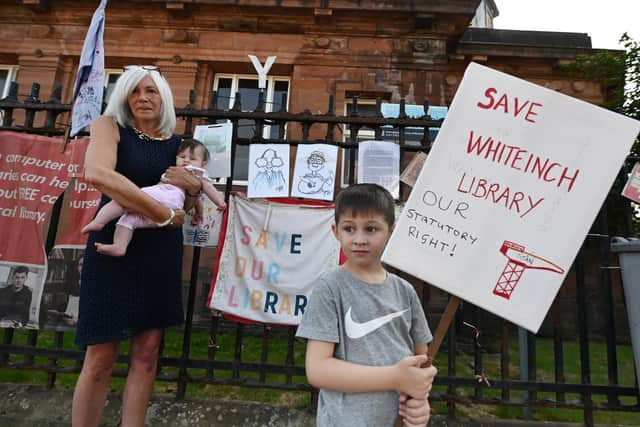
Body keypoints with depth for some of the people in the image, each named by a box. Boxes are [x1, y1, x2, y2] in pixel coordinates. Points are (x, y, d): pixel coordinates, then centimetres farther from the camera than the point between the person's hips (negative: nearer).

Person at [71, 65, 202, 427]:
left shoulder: (177, 143, 9)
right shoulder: (110, 126, -2)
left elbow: (189, 204, 17)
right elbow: (97, 173, -24)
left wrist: (194, 185, -7)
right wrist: (164, 214, -21)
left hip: (161, 251, 4)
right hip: (114, 246, -3)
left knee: (147, 352, 7)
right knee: (100, 358, 1)